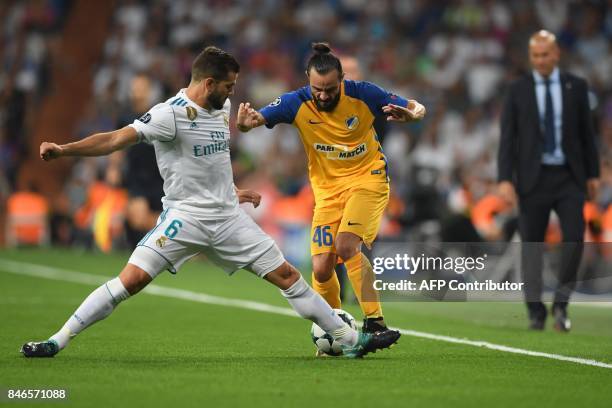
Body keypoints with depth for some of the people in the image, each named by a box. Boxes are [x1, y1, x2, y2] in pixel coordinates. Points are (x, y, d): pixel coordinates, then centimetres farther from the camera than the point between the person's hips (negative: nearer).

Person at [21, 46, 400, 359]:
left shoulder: (222, 107, 8)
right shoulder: (171, 114, -15)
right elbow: (116, 139, -22)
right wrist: (64, 149, -32)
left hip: (229, 217, 6)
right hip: (184, 216, -6)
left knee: (287, 275, 5)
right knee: (131, 279, -19)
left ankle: (351, 339, 14)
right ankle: (56, 342, -10)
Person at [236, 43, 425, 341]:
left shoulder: (362, 94, -14)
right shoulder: (297, 103, -12)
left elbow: (418, 108, -6)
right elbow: (258, 117, -22)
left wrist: (410, 114, -30)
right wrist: (246, 123, -47)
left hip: (367, 179, -3)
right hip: (327, 189, 3)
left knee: (347, 244, -27)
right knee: (321, 269, -5)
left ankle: (374, 322, -23)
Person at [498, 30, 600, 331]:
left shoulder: (575, 87, 4)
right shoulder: (518, 91, 1)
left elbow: (586, 132, 9)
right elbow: (508, 138, -3)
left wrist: (593, 174, 8)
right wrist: (505, 179, -12)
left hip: (569, 177, 1)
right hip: (533, 178, -1)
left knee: (575, 238, -12)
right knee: (531, 245, 2)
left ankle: (561, 304, 3)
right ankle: (536, 311, 11)